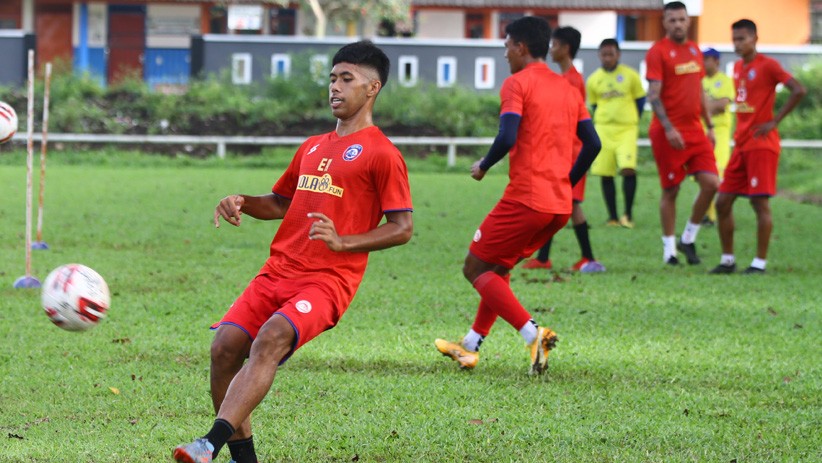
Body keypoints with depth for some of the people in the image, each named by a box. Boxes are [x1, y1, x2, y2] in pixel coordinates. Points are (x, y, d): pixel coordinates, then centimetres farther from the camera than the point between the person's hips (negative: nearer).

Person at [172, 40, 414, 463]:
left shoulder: (381, 154, 0)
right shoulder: (312, 147, 22)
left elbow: (402, 228, -4)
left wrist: (343, 242, -16)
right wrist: (242, 203, 10)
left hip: (330, 278, -7)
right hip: (279, 270, 7)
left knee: (269, 340, -30)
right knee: (225, 346, -12)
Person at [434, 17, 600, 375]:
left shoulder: (518, 83, -6)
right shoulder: (568, 89, 16)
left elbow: (507, 138, -18)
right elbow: (592, 144, 12)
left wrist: (483, 166, -1)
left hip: (525, 198, -8)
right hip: (560, 205, 8)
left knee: (475, 268, 3)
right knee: (499, 267, 23)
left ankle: (533, 334, -15)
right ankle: (470, 346, 25)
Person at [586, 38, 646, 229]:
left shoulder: (631, 76, -1)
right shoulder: (593, 80, 5)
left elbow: (640, 99, 9)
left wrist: (631, 120, 8)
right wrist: (605, 122, 8)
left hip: (627, 129, -3)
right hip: (603, 130, 3)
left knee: (628, 169, -18)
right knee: (605, 174, 1)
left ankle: (628, 214, -5)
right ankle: (612, 217, 12)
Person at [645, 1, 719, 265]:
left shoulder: (694, 50, 13)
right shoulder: (658, 51, -7)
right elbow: (653, 95, -13)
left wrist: (710, 126, 17)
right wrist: (668, 128, -21)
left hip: (695, 131, 6)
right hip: (668, 132, -6)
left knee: (711, 183, -6)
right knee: (671, 190, 0)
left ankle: (688, 238, 10)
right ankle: (669, 247, 11)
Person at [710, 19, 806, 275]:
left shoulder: (767, 65, -10)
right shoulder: (738, 67, 14)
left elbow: (799, 90, -18)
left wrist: (774, 121, -16)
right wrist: (740, 131, 14)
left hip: (761, 145, -8)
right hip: (741, 144, 8)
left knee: (760, 202, -7)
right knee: (723, 201, 5)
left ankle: (760, 263, -2)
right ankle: (727, 260, 13)